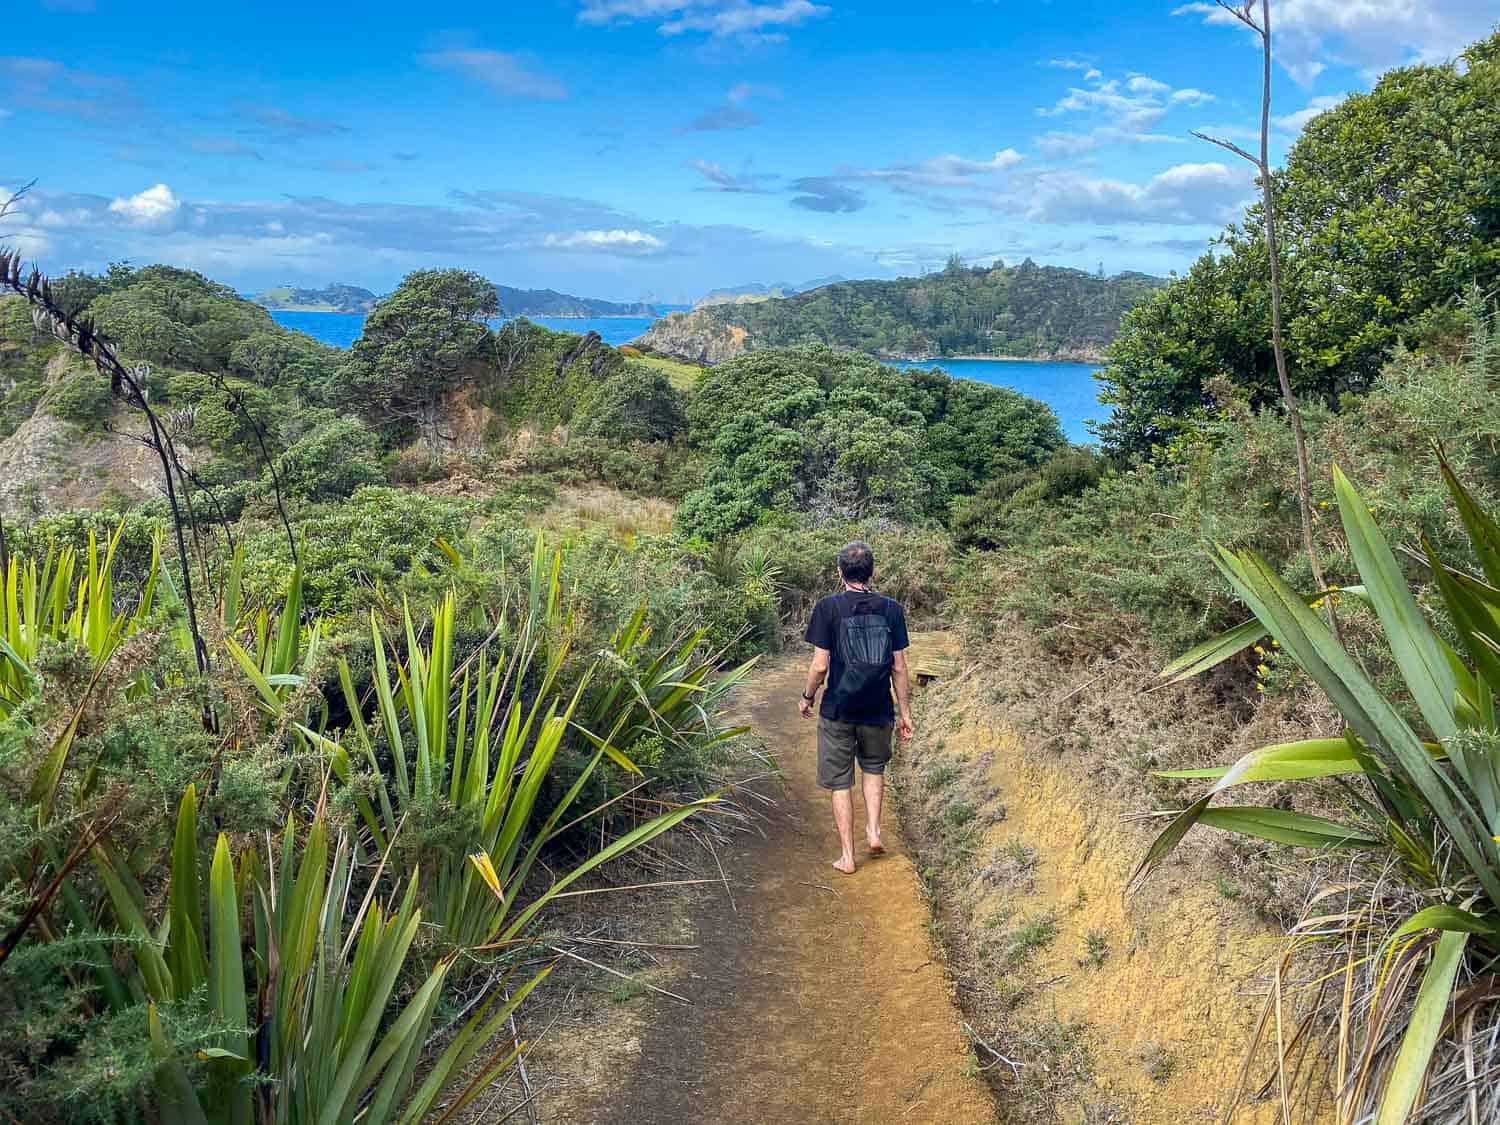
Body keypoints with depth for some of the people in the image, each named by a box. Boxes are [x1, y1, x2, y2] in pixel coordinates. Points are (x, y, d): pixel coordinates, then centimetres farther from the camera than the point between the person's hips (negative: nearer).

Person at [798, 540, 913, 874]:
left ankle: (847, 857, 14)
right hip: (878, 709, 3)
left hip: (838, 711, -2)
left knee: (840, 782, 10)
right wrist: (905, 713, 8)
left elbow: (820, 665, -11)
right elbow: (899, 667, -1)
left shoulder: (829, 607, -10)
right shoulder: (891, 609, -3)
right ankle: (873, 831, 16)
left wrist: (807, 697, 7)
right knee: (874, 767, 28)